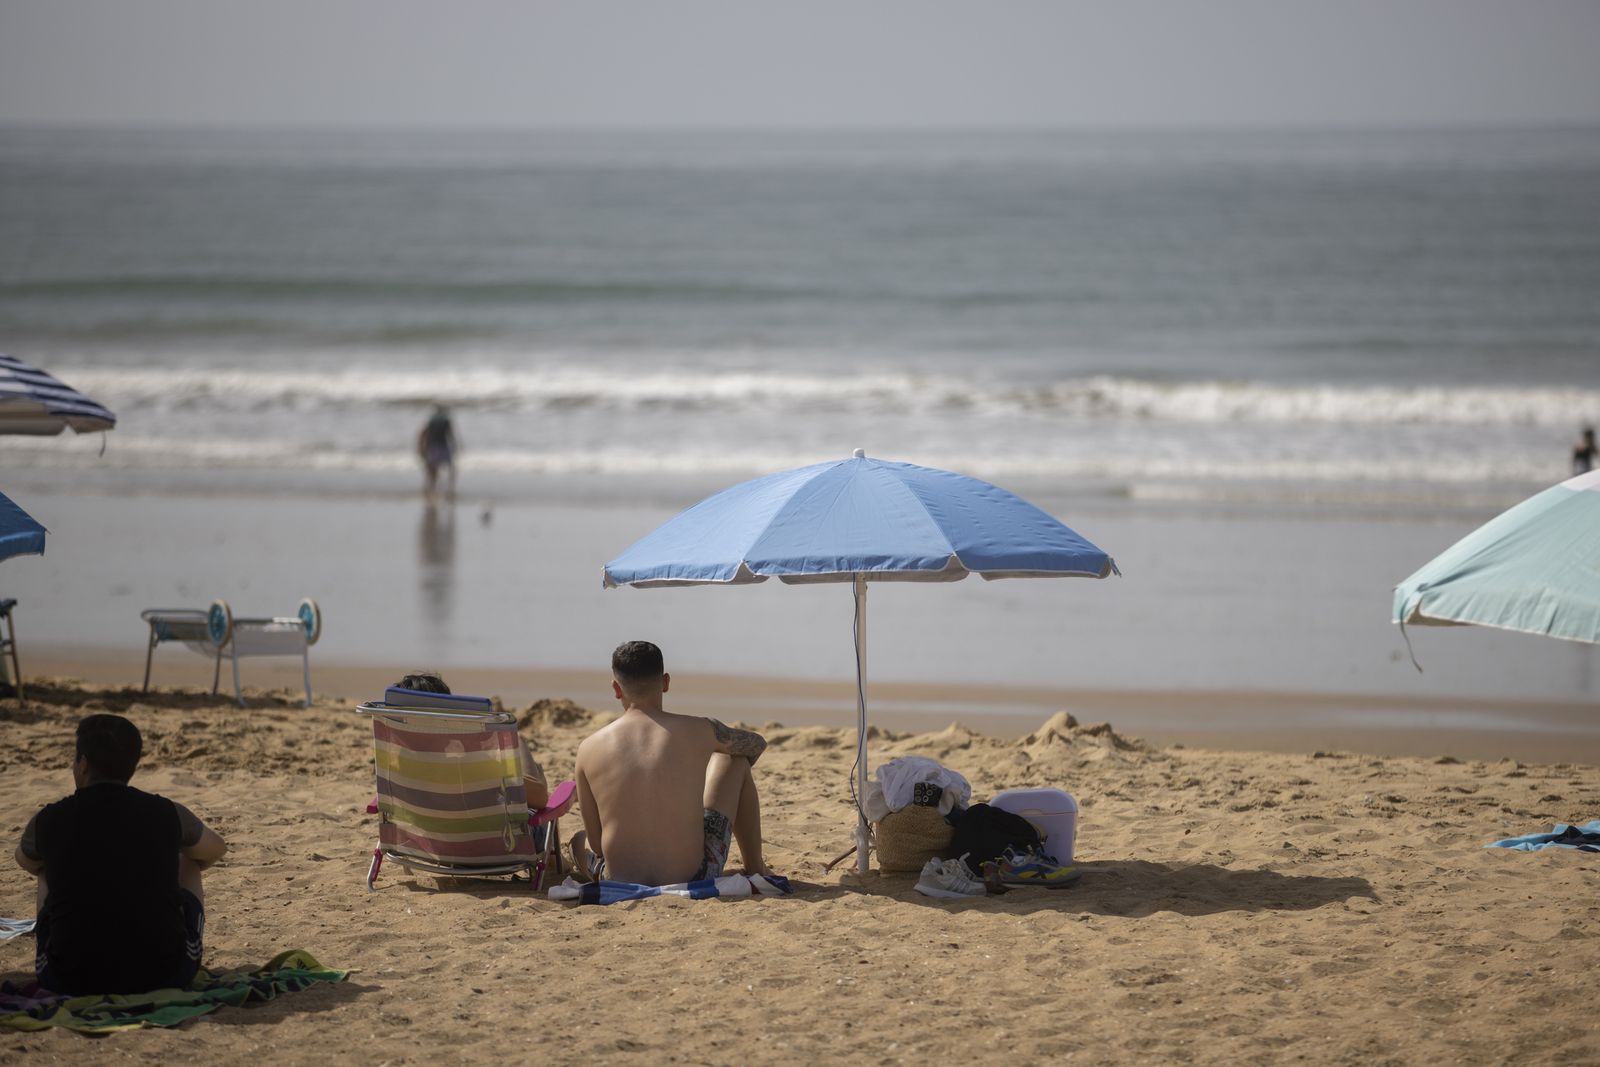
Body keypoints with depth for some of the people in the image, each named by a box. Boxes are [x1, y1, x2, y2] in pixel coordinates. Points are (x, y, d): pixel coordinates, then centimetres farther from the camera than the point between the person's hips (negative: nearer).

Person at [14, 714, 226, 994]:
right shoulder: (168, 815, 1)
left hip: (71, 981, 0)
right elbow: (216, 849, 26)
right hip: (164, 976, 0)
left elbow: (26, 862, 26)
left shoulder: (49, 821, -1)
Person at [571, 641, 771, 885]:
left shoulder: (589, 748, -5)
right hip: (695, 880, -1)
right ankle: (755, 868, 37)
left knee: (579, 841, 39)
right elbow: (757, 744, 17)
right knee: (732, 759, 23)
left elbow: (595, 843, 3)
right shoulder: (698, 732, -7)